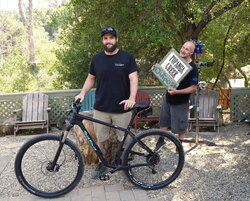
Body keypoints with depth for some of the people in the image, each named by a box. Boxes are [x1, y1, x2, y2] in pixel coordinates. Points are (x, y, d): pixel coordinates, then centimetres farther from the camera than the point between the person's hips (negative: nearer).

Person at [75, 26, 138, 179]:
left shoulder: (127, 57, -3)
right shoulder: (97, 58, 6)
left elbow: (133, 78, -10)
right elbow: (91, 78, 14)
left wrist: (132, 98, -25)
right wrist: (82, 93, -2)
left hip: (122, 108, -2)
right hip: (101, 108, 2)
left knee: (124, 139, 10)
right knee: (101, 139, 11)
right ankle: (103, 163, 32)